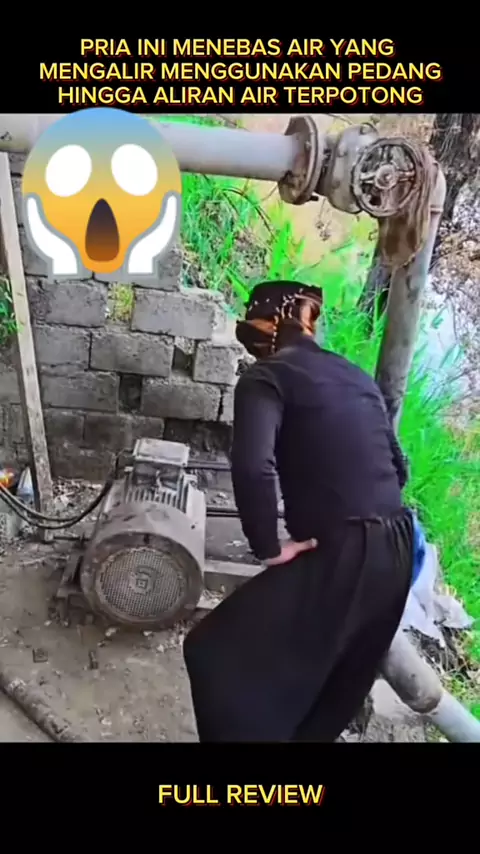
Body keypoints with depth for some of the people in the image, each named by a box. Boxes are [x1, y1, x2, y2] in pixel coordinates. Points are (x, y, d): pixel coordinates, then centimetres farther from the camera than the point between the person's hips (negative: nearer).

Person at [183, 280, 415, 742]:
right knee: (339, 681, 28)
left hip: (338, 557, -8)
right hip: (396, 551, 8)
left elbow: (252, 467, -26)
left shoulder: (267, 376, -8)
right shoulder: (357, 376, 13)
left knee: (216, 656, 6)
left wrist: (268, 547, -13)